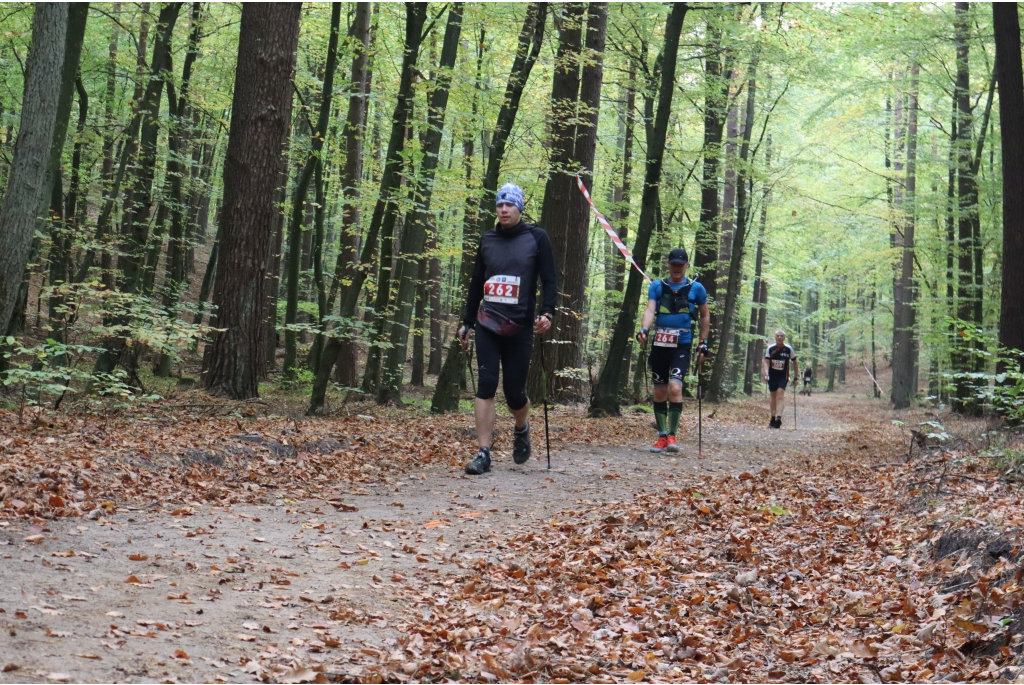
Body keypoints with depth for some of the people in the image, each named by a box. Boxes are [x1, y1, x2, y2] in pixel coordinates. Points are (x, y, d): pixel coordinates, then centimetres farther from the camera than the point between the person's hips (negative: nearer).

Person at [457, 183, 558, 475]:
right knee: (486, 385, -9)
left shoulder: (536, 238, 1)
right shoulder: (487, 239, 10)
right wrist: (467, 323, 16)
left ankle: (522, 429, 34)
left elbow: (549, 280, -1)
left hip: (520, 329, -2)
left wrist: (547, 312, -18)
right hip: (487, 326, 2)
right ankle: (483, 453, -8)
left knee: (514, 391, 0)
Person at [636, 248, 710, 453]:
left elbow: (705, 315, 14)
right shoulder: (657, 286, 6)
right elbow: (649, 310, -6)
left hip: (682, 346, -3)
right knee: (659, 391, 6)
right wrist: (644, 330, -25)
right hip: (659, 345, 3)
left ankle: (672, 436, -16)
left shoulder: (696, 288, 4)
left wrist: (703, 343, 10)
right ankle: (662, 437, 15)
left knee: (675, 387, -19)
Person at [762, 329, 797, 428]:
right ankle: (773, 419, 21)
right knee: (773, 397, 11)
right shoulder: (770, 348, -3)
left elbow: (794, 362, 5)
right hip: (772, 376, 2)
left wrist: (795, 377, 6)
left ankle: (779, 418, -27)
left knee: (780, 396, -17)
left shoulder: (788, 349, -5)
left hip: (783, 377, -2)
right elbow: (766, 362, -5)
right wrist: (766, 374, -20)